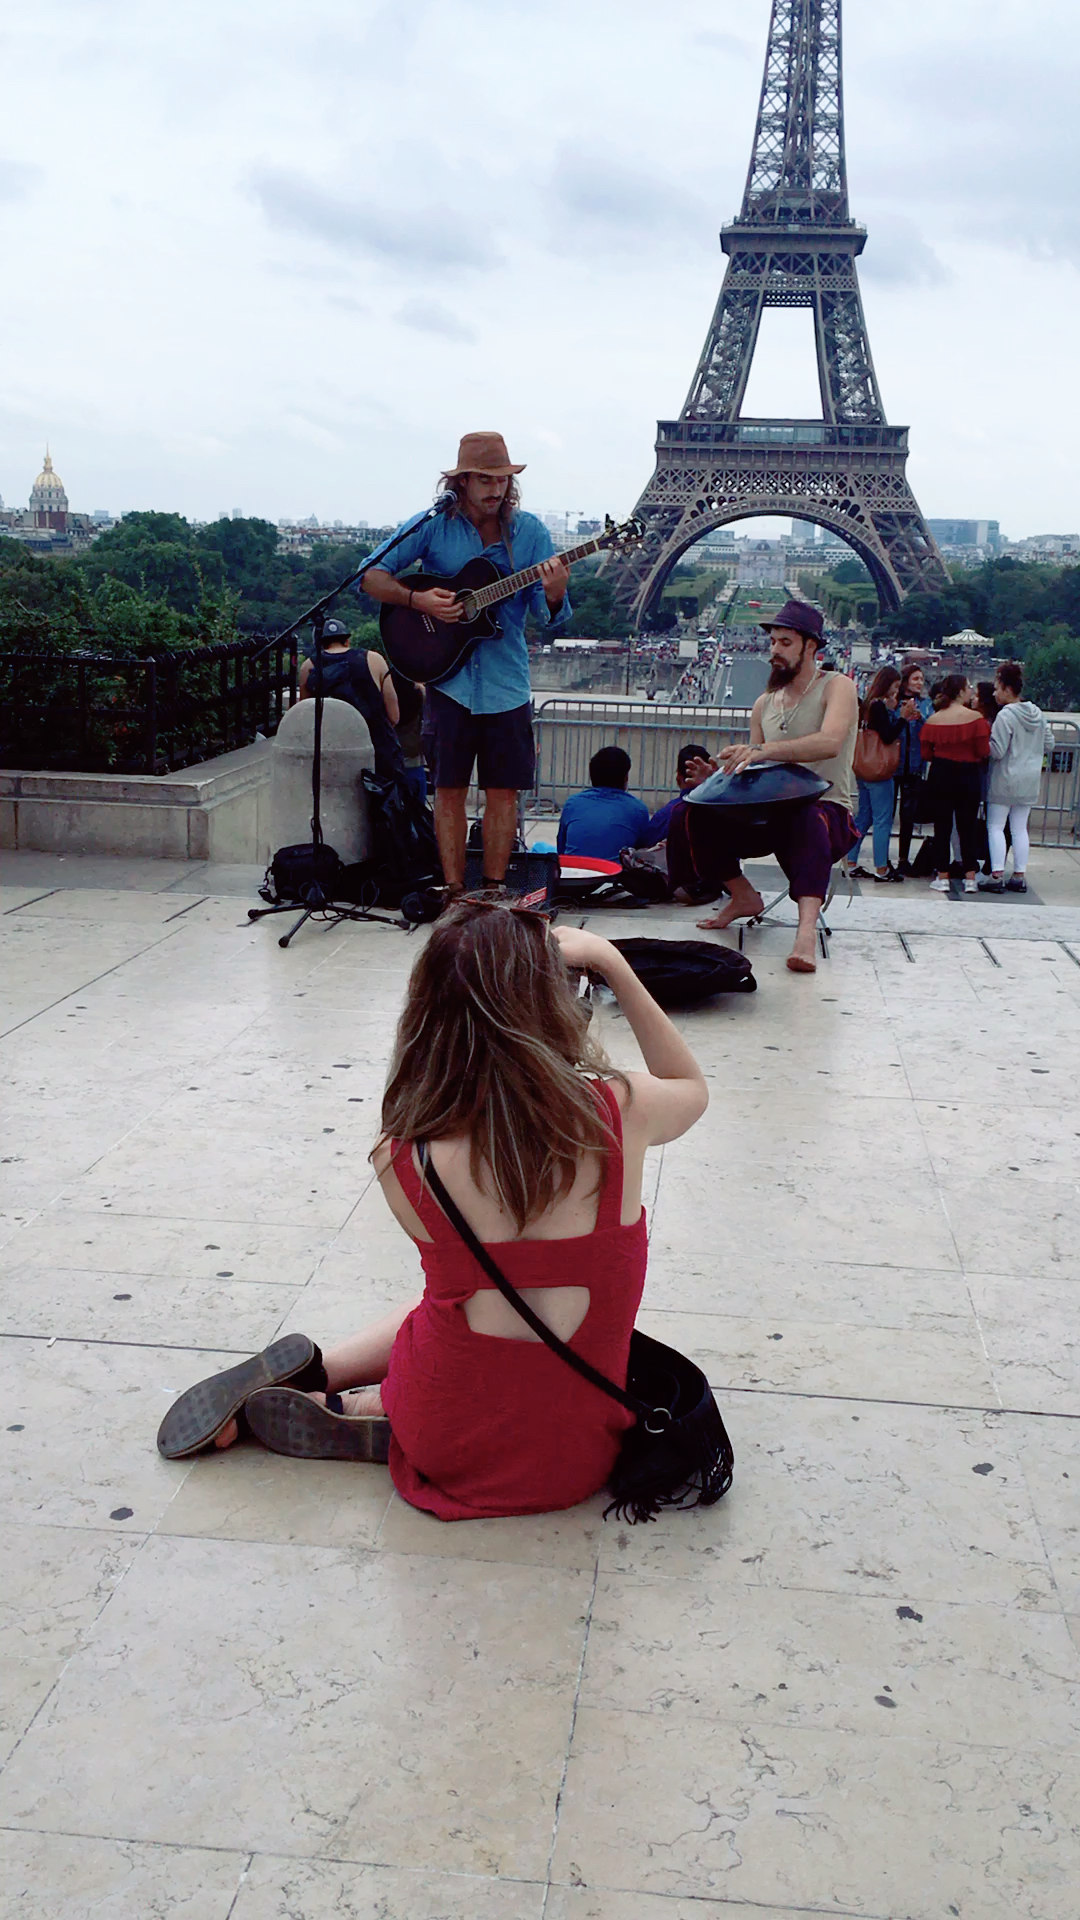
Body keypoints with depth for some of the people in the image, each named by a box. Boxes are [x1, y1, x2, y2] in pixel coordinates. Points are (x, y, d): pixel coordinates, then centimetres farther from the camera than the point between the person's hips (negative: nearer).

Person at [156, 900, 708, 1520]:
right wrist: (612, 962, 7)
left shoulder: (401, 1161, -17)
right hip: (571, 1460, 0)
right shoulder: (618, 1111, -17)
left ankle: (315, 1372, 14)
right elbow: (692, 1085, 9)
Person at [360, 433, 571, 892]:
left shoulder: (529, 531, 1)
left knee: (503, 790, 3)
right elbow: (370, 576, -1)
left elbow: (549, 617, -2)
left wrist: (555, 594, -25)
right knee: (449, 788, 2)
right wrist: (418, 600, -17)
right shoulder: (433, 525, -3)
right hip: (448, 678, -1)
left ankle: (493, 890, 14)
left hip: (506, 682, 1)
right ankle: (454, 892, 9)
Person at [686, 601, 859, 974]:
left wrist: (762, 751, -37)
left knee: (808, 818, -41)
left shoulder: (837, 687, -4)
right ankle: (743, 897, 1)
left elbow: (830, 742, -26)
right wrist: (719, 775, -9)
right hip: (772, 812, 6)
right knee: (701, 811, -17)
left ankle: (807, 924, -59)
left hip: (828, 809, -6)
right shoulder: (764, 704, 15)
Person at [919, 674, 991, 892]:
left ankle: (942, 877, 7)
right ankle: (970, 878, 9)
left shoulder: (933, 720, -5)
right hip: (969, 776, -1)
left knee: (942, 826, 7)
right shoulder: (975, 718, -12)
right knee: (968, 826, 8)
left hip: (940, 776, 1)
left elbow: (926, 753, -2)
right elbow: (984, 752, -12)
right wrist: (969, 754, 10)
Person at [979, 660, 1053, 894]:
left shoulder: (1006, 715, -17)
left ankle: (997, 875, -6)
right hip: (1030, 780, 7)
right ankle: (1020, 876, 11)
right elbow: (1048, 744, 12)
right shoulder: (1037, 713, 6)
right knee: (1020, 828, 11)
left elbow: (997, 751, -19)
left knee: (995, 827, 1)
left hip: (1005, 780, -7)